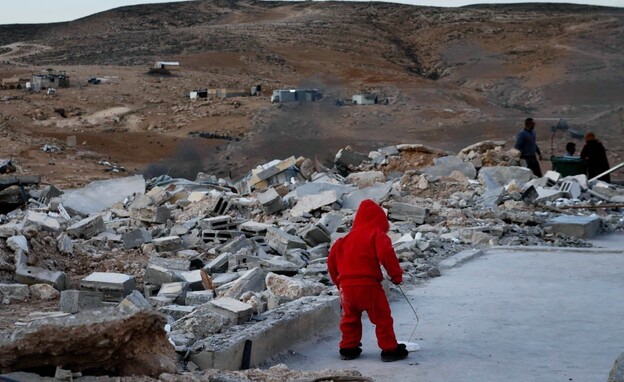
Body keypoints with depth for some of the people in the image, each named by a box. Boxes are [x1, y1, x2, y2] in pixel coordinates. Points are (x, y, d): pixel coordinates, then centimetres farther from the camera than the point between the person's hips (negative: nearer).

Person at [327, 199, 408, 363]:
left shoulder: (347, 237, 17)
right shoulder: (377, 234, -1)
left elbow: (332, 259, 18)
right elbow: (386, 253, -18)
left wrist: (338, 281, 27)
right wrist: (396, 274, -9)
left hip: (346, 284, 6)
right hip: (369, 284, -6)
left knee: (350, 317, 21)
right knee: (382, 317, 4)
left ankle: (348, 348, 25)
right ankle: (389, 349, 7)